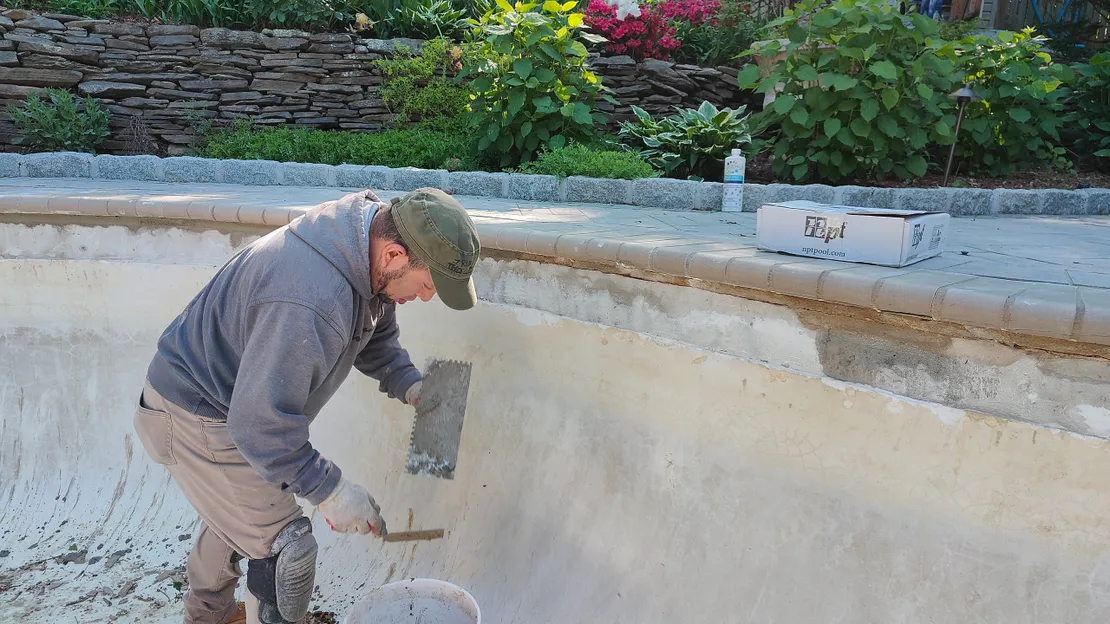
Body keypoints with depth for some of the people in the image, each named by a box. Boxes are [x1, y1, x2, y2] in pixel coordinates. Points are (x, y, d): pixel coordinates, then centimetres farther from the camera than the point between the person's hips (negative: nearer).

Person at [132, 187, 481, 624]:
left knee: (234, 512, 31)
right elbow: (260, 424, -34)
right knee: (285, 549, -6)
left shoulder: (369, 239, -10)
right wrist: (328, 490, -27)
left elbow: (376, 339, 7)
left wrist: (410, 386, -9)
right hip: (197, 419, -10)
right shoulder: (311, 303, -41)